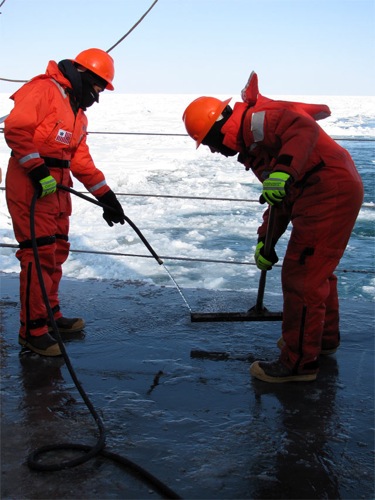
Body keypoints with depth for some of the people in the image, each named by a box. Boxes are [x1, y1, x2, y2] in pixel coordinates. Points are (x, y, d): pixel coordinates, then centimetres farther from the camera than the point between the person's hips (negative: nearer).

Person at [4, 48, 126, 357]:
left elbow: (81, 159, 19)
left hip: (57, 187, 10)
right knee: (38, 254, -8)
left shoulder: (77, 111, 20)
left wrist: (106, 195, 13)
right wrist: (37, 170, -22)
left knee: (56, 253, 15)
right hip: (31, 184, -10)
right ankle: (32, 329, 1)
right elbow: (16, 128, -20)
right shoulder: (45, 89, -9)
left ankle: (51, 316, 28)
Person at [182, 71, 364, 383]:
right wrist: (265, 240, 22)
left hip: (329, 192, -11)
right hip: (333, 192, 11)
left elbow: (304, 129, -30)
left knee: (301, 277, -5)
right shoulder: (250, 142, 21)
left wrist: (284, 170, -42)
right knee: (318, 271, 24)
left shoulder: (255, 118, -11)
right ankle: (324, 338, 43)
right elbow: (281, 200, 24)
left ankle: (300, 362, 6)